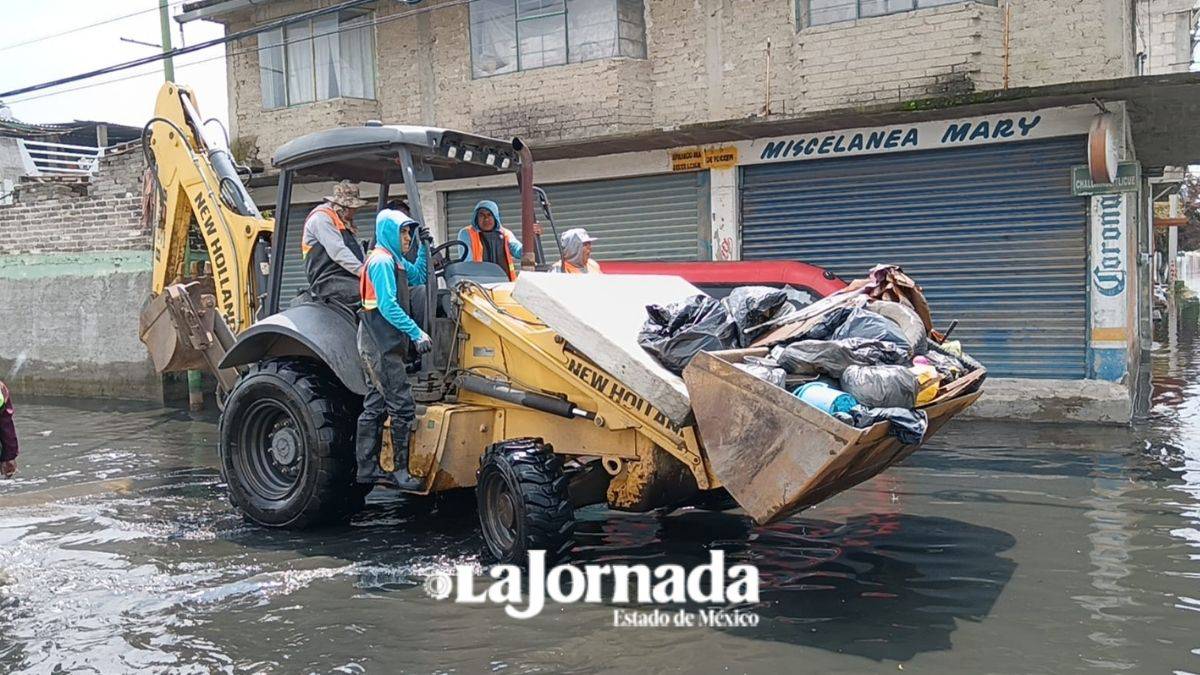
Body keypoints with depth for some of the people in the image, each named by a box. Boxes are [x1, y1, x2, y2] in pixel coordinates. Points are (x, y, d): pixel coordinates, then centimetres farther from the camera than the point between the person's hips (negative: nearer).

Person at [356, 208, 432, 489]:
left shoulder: (395, 261, 16)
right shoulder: (382, 261, -13)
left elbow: (418, 277, 26)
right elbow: (388, 306, -21)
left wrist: (424, 246, 16)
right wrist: (417, 333, -23)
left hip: (385, 345, 10)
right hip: (381, 345, -10)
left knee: (375, 407, 12)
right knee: (402, 406, -10)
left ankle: (368, 469, 18)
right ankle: (401, 471, -5)